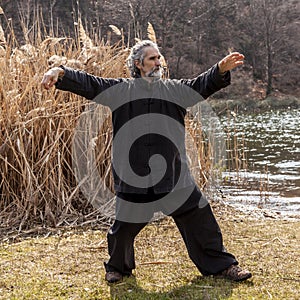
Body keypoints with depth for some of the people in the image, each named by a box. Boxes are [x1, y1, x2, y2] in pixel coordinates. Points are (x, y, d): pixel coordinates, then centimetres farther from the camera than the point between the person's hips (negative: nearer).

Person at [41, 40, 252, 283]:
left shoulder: (175, 89, 10)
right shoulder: (120, 90, 5)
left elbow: (202, 85, 0)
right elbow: (89, 84, -1)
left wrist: (221, 70, -19)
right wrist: (60, 72, -16)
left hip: (174, 173, 2)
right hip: (134, 175, -1)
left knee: (199, 218, 4)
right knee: (125, 225, 6)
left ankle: (221, 265, 20)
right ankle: (118, 267, 33)